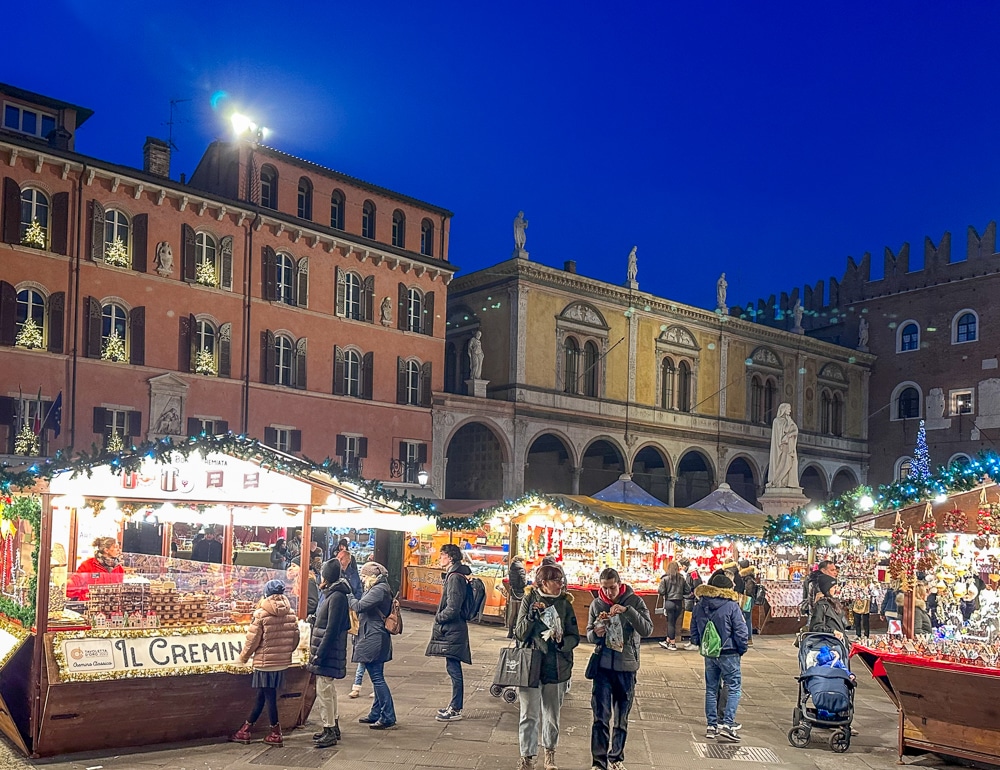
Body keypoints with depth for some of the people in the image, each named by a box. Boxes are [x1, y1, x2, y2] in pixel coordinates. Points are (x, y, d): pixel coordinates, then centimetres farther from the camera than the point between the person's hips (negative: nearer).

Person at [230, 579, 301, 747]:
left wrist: (244, 657, 6)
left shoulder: (261, 614, -12)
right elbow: (295, 638, 6)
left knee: (269, 697, 5)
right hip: (282, 662, 5)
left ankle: (275, 734, 11)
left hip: (265, 662, -5)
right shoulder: (291, 614, 2)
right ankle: (246, 729, 23)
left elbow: (252, 639, -9)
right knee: (261, 696, 14)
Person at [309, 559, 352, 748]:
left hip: (328, 653, -10)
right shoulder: (331, 593, 12)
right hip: (327, 652, 10)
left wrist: (319, 654, -21)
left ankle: (330, 732, 1)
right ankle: (333, 728, 27)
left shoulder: (337, 597, -19)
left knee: (324, 691, -5)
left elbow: (331, 629, -23)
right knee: (329, 690, 17)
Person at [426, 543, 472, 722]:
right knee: (454, 669, 15)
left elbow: (452, 608, -22)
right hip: (453, 629, 10)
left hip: (453, 631, -10)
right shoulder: (453, 575, 12)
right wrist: (440, 617, 12)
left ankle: (456, 710, 2)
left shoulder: (455, 577, -18)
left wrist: (438, 618, -8)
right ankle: (455, 706, 24)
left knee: (453, 668, -4)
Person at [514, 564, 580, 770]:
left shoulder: (565, 603, 0)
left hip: (557, 666, 2)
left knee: (552, 714, 14)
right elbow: (520, 634, -5)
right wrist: (531, 616, -21)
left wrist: (563, 642, -19)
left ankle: (550, 753, 34)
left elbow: (574, 636, 1)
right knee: (529, 715, 2)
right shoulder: (530, 600, -4)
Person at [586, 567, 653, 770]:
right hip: (602, 665, 0)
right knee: (601, 716, -3)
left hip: (626, 666, 0)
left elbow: (647, 630, -15)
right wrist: (596, 634, -16)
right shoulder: (596, 604, 1)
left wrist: (627, 611, -27)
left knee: (621, 717, 12)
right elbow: (589, 634, 8)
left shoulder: (634, 601, -5)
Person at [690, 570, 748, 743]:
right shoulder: (732, 607, -14)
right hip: (729, 654, -5)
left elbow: (694, 631, 8)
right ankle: (727, 724, -7)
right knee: (734, 688, 3)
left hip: (709, 654, 5)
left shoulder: (699, 606, 1)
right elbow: (741, 632, -13)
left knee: (711, 689, 14)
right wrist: (742, 649, 2)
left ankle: (711, 725, 17)